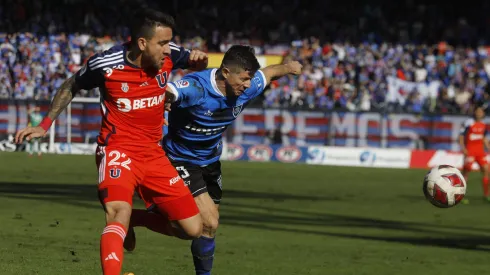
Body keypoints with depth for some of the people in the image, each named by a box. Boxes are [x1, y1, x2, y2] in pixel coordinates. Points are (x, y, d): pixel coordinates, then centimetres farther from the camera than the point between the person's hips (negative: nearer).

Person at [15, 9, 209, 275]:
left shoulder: (168, 55, -7)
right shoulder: (106, 64, -17)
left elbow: (196, 65, 16)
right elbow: (71, 86, 5)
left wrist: (199, 59, -8)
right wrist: (44, 125, 4)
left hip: (153, 153, 5)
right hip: (118, 150, -5)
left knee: (192, 229, 2)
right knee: (119, 213, -34)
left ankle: (135, 220, 27)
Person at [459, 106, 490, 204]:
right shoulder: (468, 123, -10)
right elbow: (461, 136, -9)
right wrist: (462, 147, -19)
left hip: (480, 151, 6)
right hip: (469, 151, -6)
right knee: (466, 172, -5)